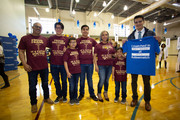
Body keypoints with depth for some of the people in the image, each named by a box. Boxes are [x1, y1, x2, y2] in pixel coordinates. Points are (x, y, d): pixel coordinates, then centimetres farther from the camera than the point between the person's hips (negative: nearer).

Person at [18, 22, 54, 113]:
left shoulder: (45, 39, 7)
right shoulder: (25, 38, -1)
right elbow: (21, 51, -2)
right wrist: (24, 64, -11)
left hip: (44, 66, 3)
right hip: (32, 67, -2)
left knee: (45, 84, 17)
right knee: (32, 86, 10)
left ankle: (46, 98, 38)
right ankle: (33, 103, 30)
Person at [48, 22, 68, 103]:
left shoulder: (66, 39, 2)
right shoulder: (51, 38, 5)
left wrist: (66, 50, -9)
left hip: (63, 64, -1)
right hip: (53, 64, 1)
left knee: (64, 81, 10)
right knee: (56, 81, 13)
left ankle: (64, 96, 30)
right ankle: (59, 96, 33)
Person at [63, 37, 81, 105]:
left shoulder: (77, 50, 6)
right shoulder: (67, 51, -7)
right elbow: (65, 62, -8)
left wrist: (80, 69, 10)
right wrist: (67, 72, -12)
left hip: (78, 71, 4)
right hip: (71, 72, -4)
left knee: (76, 85, 15)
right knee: (72, 86, 8)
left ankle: (75, 98, 33)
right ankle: (71, 99, 29)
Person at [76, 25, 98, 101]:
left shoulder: (92, 40, 6)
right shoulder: (78, 40, 2)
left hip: (90, 63, 1)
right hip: (81, 63, -1)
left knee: (90, 79, 13)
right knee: (82, 79, 12)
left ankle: (92, 94, 28)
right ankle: (81, 94, 31)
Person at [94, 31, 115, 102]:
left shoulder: (110, 45, 11)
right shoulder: (98, 45, -1)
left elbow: (115, 54, 20)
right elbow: (95, 56, -4)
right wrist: (96, 65, -11)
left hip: (109, 65, 4)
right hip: (101, 65, -3)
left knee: (107, 80, 12)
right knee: (102, 80, -5)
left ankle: (105, 93, 34)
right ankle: (99, 94, 20)